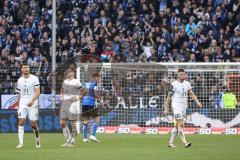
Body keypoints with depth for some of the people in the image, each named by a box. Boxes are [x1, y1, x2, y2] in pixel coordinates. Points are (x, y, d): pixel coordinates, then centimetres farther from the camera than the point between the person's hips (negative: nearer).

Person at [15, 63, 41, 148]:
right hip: (22, 104, 3)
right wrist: (19, 105, 17)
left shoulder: (34, 79, -3)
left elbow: (38, 92, -9)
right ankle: (21, 142, -12)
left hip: (32, 104, -3)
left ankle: (37, 141, 20)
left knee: (34, 124, 0)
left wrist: (32, 100, -24)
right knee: (21, 122, -10)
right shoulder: (20, 80, 11)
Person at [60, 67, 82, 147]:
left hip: (72, 103, -7)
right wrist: (61, 95, 12)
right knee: (62, 123, 2)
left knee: (73, 123, -3)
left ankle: (72, 141, 3)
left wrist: (77, 97, -12)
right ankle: (68, 140, 14)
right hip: (64, 103, 7)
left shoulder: (76, 82, -4)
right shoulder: (65, 82, 16)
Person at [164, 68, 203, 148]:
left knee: (177, 126, 9)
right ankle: (185, 142, -17)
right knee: (180, 124, -14)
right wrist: (166, 108, -3)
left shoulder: (187, 84, 9)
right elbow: (169, 97, -2)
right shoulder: (174, 84, -6)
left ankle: (171, 142, 17)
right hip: (176, 106, -6)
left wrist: (197, 102, -12)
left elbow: (192, 94, 5)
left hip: (184, 106, 6)